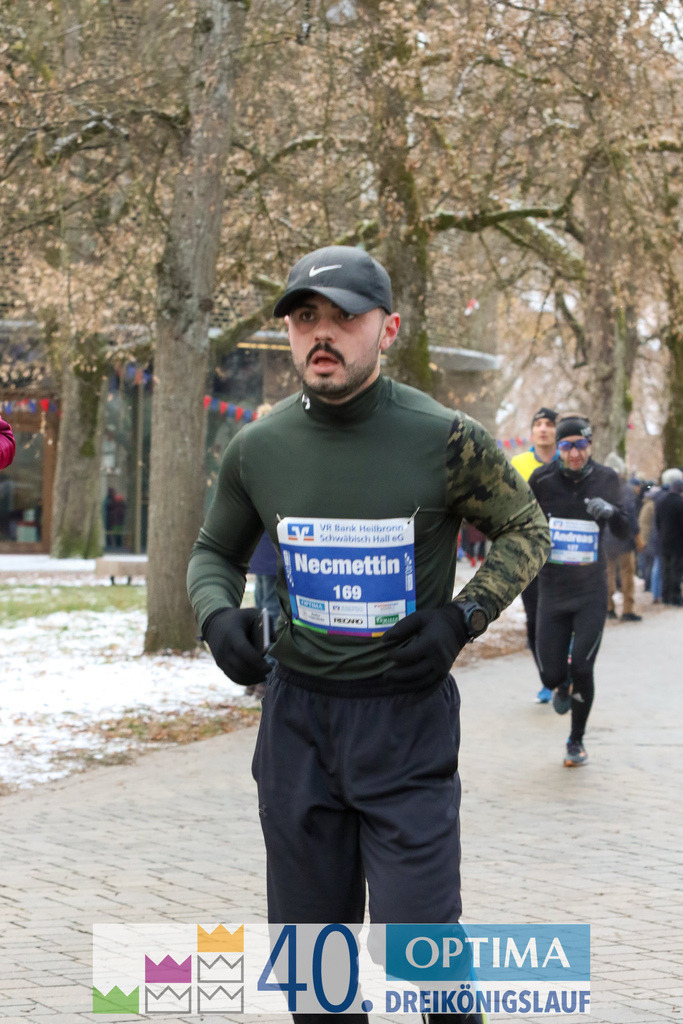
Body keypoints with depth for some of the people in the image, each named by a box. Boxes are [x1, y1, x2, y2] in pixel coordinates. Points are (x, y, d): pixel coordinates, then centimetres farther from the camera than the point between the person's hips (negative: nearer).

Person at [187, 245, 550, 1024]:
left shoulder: (446, 442, -10)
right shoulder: (258, 450, 0)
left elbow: (525, 530, 4)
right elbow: (215, 552, 17)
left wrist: (463, 617, -11)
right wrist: (217, 615, -5)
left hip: (407, 717, -3)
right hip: (297, 716, 4)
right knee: (309, 951, 11)